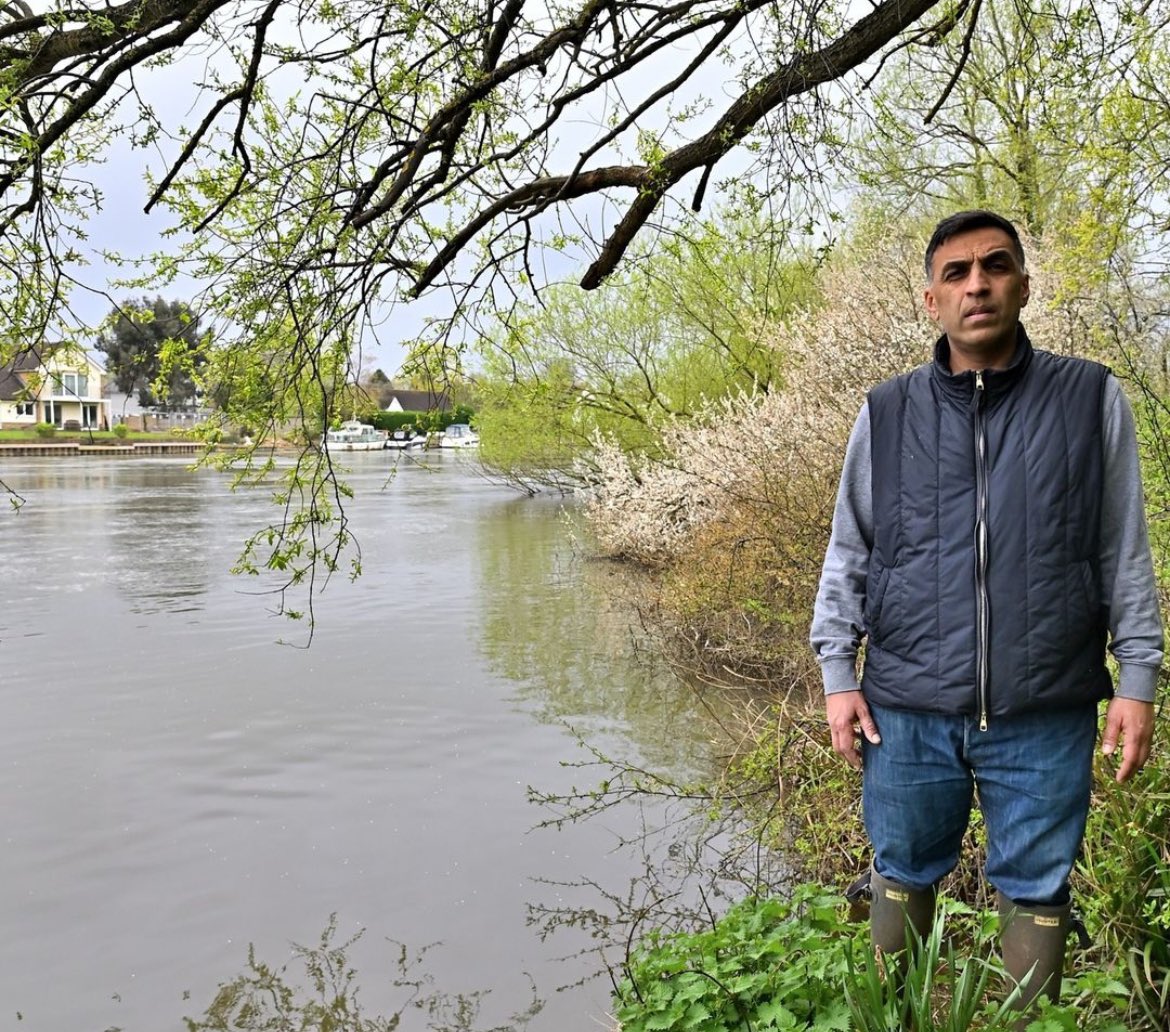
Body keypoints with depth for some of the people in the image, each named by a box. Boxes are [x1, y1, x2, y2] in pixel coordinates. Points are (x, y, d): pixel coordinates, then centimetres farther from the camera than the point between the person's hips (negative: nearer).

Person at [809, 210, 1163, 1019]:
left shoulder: (1093, 401, 2)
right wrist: (837, 674, 2)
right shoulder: (887, 414, 4)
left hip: (1046, 714, -1)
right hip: (907, 710, 1)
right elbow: (847, 556, 7)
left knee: (1037, 891, 13)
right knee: (902, 878, 16)